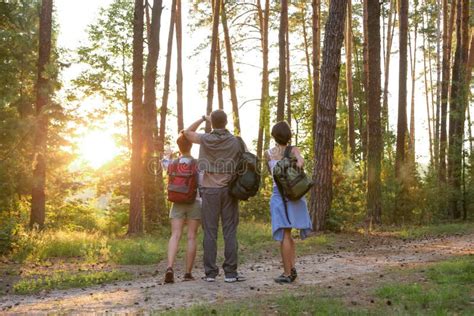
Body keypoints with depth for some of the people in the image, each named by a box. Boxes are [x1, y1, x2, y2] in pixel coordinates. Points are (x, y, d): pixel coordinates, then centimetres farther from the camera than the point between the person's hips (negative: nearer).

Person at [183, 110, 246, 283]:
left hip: (209, 190, 0)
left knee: (210, 232, 3)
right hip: (229, 190, 0)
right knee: (230, 232, 2)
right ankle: (230, 272, 1)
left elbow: (187, 132, 16)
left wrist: (203, 118, 22)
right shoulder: (236, 142, -1)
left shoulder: (205, 139, -2)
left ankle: (210, 272, 3)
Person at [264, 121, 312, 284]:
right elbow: (301, 162, -21)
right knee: (287, 234, 18)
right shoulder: (293, 150, 1)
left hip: (279, 194, -2)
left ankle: (287, 273, -1)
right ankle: (291, 268, 8)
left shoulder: (268, 153, 3)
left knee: (284, 234, 0)